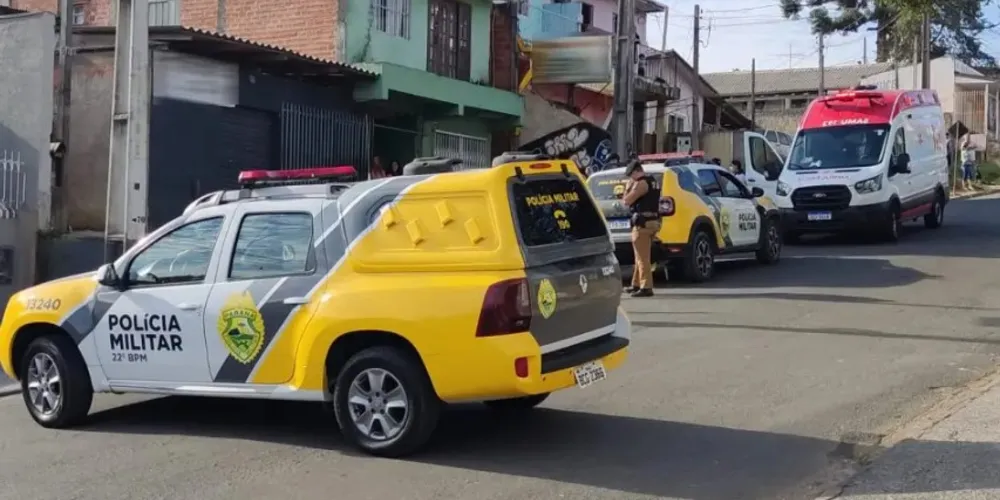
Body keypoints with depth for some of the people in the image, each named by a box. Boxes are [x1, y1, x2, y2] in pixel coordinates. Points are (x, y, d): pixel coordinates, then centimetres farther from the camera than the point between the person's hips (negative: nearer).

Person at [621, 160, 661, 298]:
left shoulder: (641, 183, -14)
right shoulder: (652, 181, 17)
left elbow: (626, 201, -13)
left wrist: (628, 188, 0)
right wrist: (632, 187, 13)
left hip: (642, 223, -10)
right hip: (652, 221, 10)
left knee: (642, 258, -9)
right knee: (641, 257, 17)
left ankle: (646, 287, -11)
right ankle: (636, 284, 25)